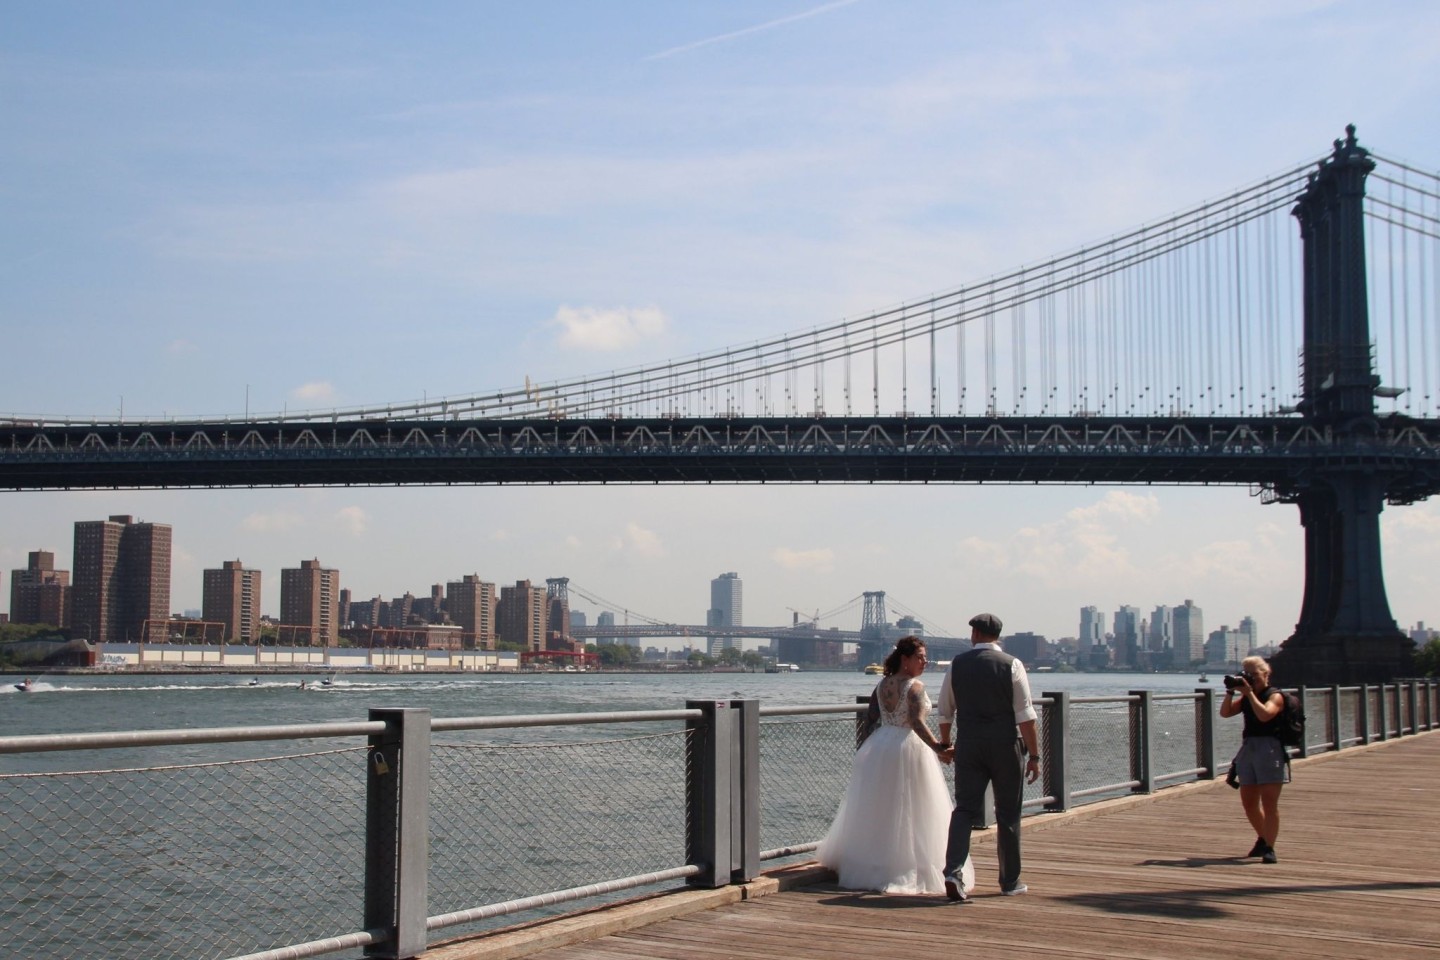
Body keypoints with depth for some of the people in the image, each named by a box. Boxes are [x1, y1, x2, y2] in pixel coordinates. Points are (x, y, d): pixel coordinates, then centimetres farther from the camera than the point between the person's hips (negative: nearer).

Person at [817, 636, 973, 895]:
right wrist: (937, 748, -30)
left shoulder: (882, 685, 7)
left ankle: (869, 865, 22)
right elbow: (917, 722, -24)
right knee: (910, 814, -1)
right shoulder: (915, 686, -13)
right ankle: (911, 867, 0)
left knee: (878, 811, 15)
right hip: (908, 749, -7)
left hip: (879, 748, 7)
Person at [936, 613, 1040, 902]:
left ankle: (953, 871, -16)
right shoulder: (1011, 665, -6)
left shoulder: (957, 665, 3)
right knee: (1008, 815, 9)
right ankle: (1010, 882, 19)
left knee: (965, 809, 2)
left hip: (969, 745, 2)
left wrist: (944, 743, 26)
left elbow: (945, 712, 11)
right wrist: (1034, 755, -4)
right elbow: (1025, 715, -9)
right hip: (1006, 746, -2)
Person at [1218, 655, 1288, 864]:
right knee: (1249, 802, 12)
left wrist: (1250, 692, -20)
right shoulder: (1246, 698, 16)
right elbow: (1225, 712, 7)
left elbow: (1264, 715, -23)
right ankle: (1263, 839, 32)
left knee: (1269, 802, -8)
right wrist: (1230, 692, -4)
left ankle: (1269, 848, -6)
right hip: (1248, 749, 7)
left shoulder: (1275, 696, -4)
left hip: (1270, 749, -7)